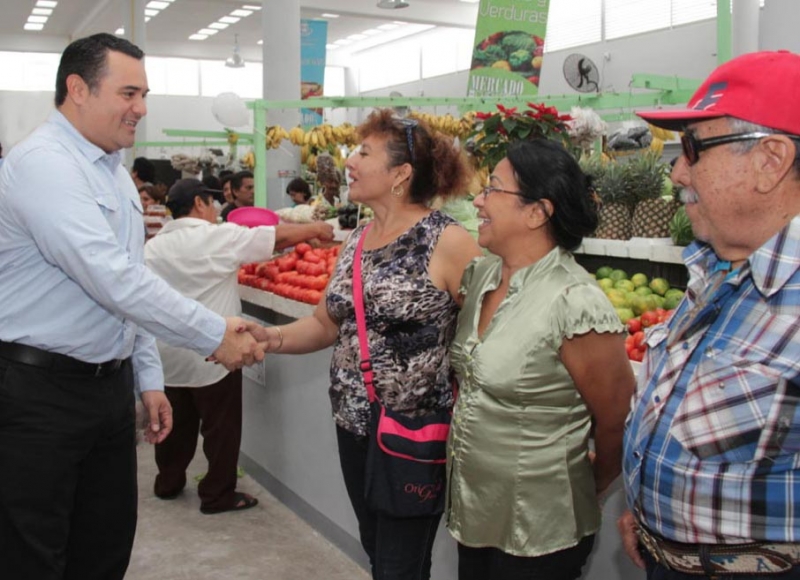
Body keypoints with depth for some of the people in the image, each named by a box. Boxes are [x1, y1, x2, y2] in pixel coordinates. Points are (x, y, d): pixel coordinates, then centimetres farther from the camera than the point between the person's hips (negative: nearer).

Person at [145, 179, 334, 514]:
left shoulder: (153, 246, 3)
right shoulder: (220, 238, -14)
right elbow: (279, 236, -9)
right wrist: (316, 229, 5)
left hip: (168, 357, 6)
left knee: (176, 423, 20)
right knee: (221, 428, 7)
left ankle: (168, 483, 34)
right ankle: (217, 495, 17)